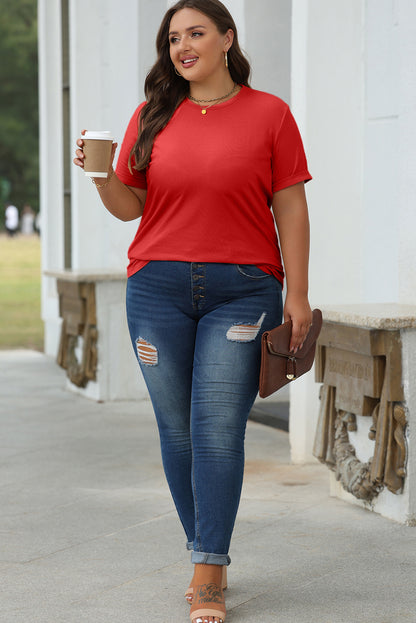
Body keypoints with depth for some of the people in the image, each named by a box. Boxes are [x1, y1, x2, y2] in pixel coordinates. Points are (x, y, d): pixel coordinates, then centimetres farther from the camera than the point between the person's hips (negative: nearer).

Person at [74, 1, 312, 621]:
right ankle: (206, 557, 18)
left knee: (219, 426, -9)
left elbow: (291, 208, 2)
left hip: (242, 291, -3)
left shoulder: (269, 113, 3)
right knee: (177, 427, 4)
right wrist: (101, 175, -9)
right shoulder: (152, 117, 10)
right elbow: (130, 205, 12)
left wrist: (298, 294, -3)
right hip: (158, 289, 3)